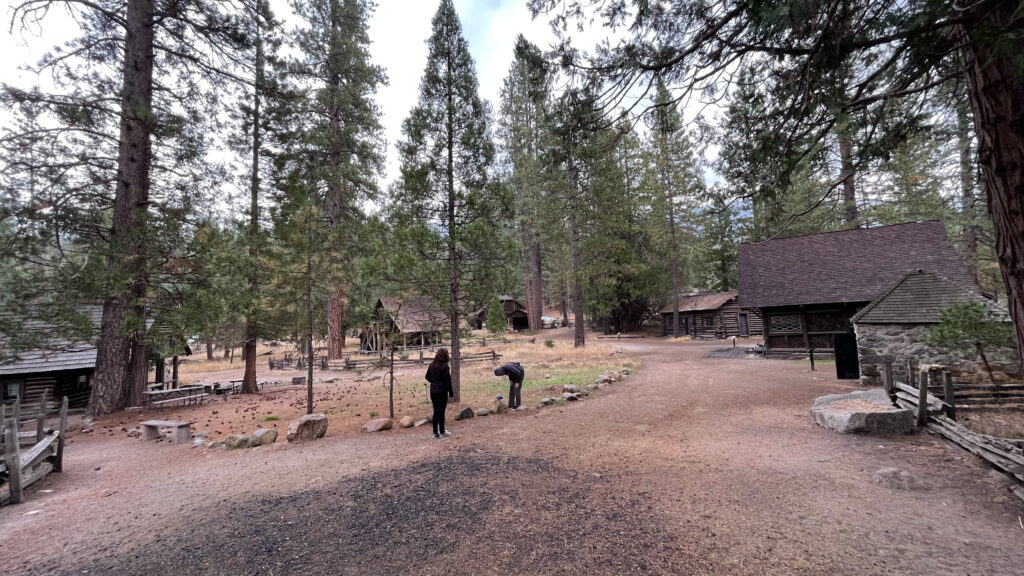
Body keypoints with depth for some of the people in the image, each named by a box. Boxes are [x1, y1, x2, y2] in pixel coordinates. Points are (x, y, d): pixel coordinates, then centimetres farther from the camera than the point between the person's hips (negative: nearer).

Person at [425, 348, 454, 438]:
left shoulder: (432, 365, 3)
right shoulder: (445, 366, -15)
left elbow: (427, 377, 10)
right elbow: (447, 381, -13)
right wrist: (451, 393, -5)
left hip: (433, 391, 5)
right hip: (442, 391, -5)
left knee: (435, 411, 13)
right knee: (441, 411, 5)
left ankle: (435, 432, 18)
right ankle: (442, 432, 15)